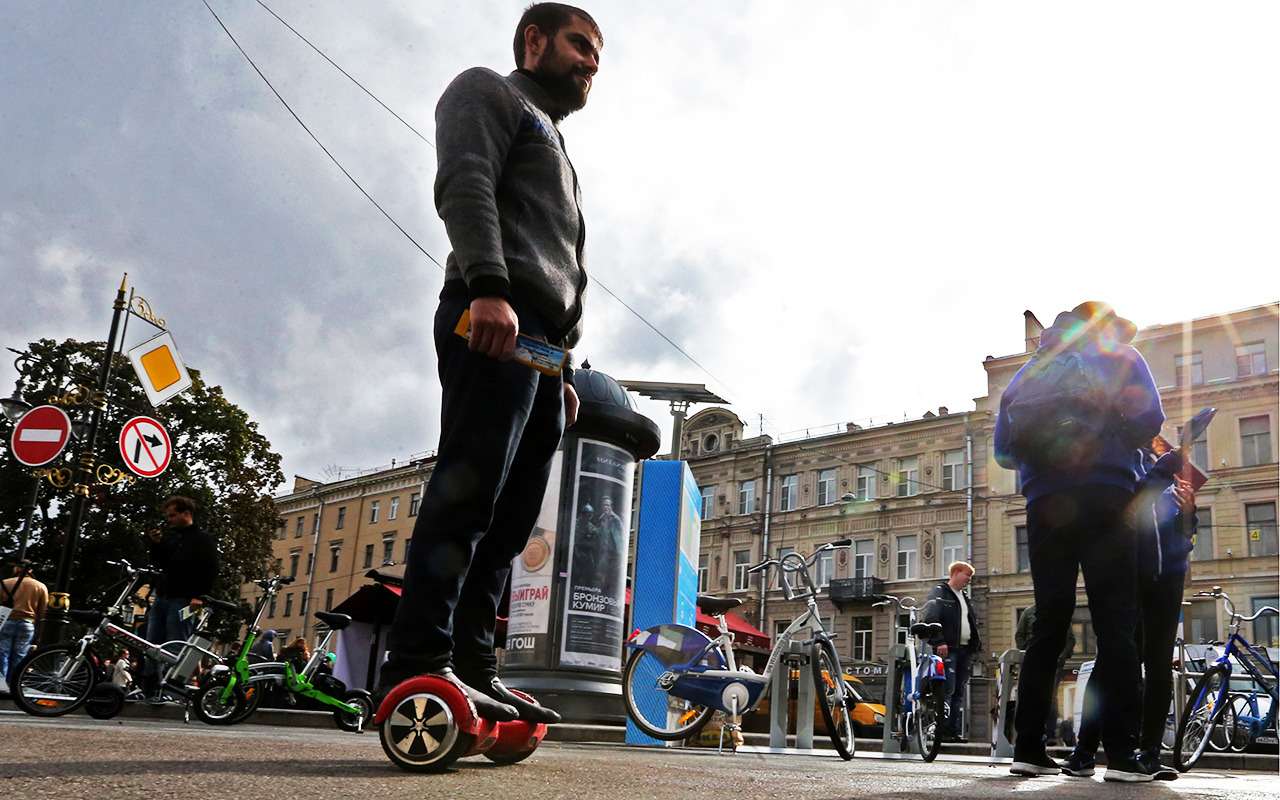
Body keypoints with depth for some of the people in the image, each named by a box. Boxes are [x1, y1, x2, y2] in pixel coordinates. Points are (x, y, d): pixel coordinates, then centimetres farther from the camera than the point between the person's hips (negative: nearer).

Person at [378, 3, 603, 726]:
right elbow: (465, 183, -8)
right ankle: (420, 664, -23)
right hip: (493, 319, -9)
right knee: (469, 489, -20)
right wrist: (488, 284, -24)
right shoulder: (489, 92, 13)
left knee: (512, 517, -1)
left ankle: (473, 667, -2)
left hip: (542, 345, 9)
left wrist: (564, 368, 21)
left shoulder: (557, 152, 38)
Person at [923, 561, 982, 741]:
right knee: (947, 690, -14)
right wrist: (939, 642, -23)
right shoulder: (939, 593, -1)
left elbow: (973, 622, 27)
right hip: (948, 649, -8)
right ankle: (943, 730, -13)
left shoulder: (965, 597, 25)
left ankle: (955, 730, 9)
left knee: (959, 691, 7)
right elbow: (931, 618, -13)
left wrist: (976, 644, 14)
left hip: (965, 649, 8)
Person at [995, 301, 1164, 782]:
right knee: (1115, 627, -4)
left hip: (1045, 507, 4)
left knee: (1048, 626, 5)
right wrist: (1115, 442, 15)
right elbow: (1148, 420, -4)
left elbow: (1003, 451, 15)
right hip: (1104, 501, -4)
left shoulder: (1026, 375, 22)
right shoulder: (1120, 358, 11)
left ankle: (1028, 749, 1)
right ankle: (1122, 754, -10)